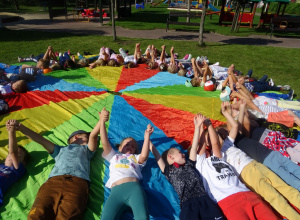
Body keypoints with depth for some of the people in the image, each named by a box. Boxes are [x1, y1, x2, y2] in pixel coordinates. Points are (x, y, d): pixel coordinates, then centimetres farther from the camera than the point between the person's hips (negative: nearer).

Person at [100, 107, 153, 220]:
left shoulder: (136, 158, 33)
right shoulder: (114, 156, 35)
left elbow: (144, 156, 8)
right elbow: (105, 143, 20)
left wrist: (147, 136, 7)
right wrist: (102, 122, 13)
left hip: (134, 187, 0)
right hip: (116, 190, 1)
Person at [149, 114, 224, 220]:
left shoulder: (189, 165, 28)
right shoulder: (168, 171, 17)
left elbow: (194, 147, 26)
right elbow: (156, 154, 15)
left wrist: (197, 126, 25)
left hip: (204, 199, 4)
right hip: (188, 203, -3)